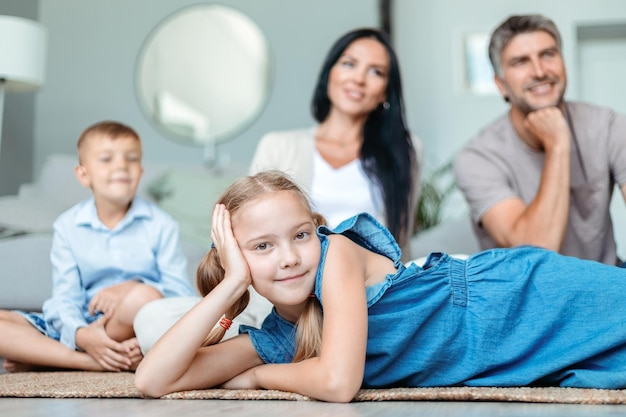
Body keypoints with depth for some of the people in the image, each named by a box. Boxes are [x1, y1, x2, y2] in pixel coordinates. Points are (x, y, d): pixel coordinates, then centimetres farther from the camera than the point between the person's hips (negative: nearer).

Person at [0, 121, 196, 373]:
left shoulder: (160, 225, -2)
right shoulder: (68, 226, 3)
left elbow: (183, 293, -9)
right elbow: (65, 298, -5)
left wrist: (129, 290, -27)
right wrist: (80, 335, -28)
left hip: (134, 331, -1)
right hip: (82, 326, 2)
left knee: (144, 295, -36)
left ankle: (39, 356, -17)